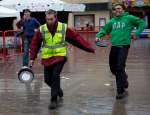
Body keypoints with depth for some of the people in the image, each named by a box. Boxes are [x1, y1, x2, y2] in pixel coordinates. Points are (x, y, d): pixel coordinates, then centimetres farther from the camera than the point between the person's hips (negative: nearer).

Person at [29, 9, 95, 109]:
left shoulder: (64, 28, -9)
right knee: (47, 79, 6)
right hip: (47, 58, 3)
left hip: (60, 57, -3)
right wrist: (32, 58, 2)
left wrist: (89, 48, -6)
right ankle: (58, 90, 38)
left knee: (55, 76, -18)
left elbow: (77, 38, -4)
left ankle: (54, 100, -7)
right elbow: (35, 44, 4)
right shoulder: (42, 30, -6)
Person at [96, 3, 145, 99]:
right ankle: (124, 80, 38)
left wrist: (137, 33, -6)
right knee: (113, 68, 11)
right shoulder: (112, 21, 14)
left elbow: (142, 23, 5)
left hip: (124, 46, -6)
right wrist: (98, 36, 2)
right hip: (114, 46, 6)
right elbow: (104, 30, 21)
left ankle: (121, 91, -8)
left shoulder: (129, 18, 1)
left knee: (120, 68, -14)